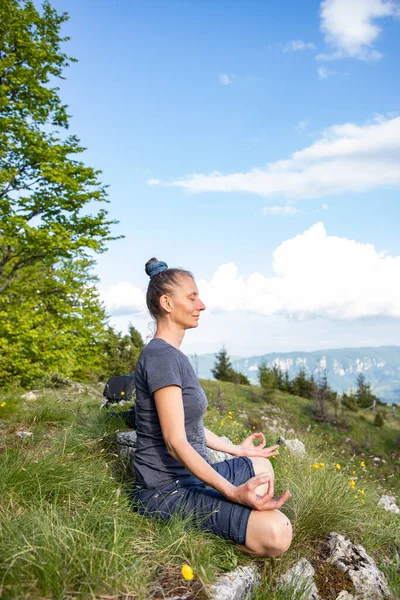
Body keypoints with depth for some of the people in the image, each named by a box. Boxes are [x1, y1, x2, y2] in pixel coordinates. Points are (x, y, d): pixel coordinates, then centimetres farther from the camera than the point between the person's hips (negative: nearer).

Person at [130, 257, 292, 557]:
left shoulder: (175, 355, 10)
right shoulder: (161, 356, -21)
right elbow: (176, 442, -25)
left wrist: (236, 449, 24)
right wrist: (233, 492, -32)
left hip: (190, 475, 10)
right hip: (166, 490, -10)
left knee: (261, 465, 27)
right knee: (276, 533, -23)